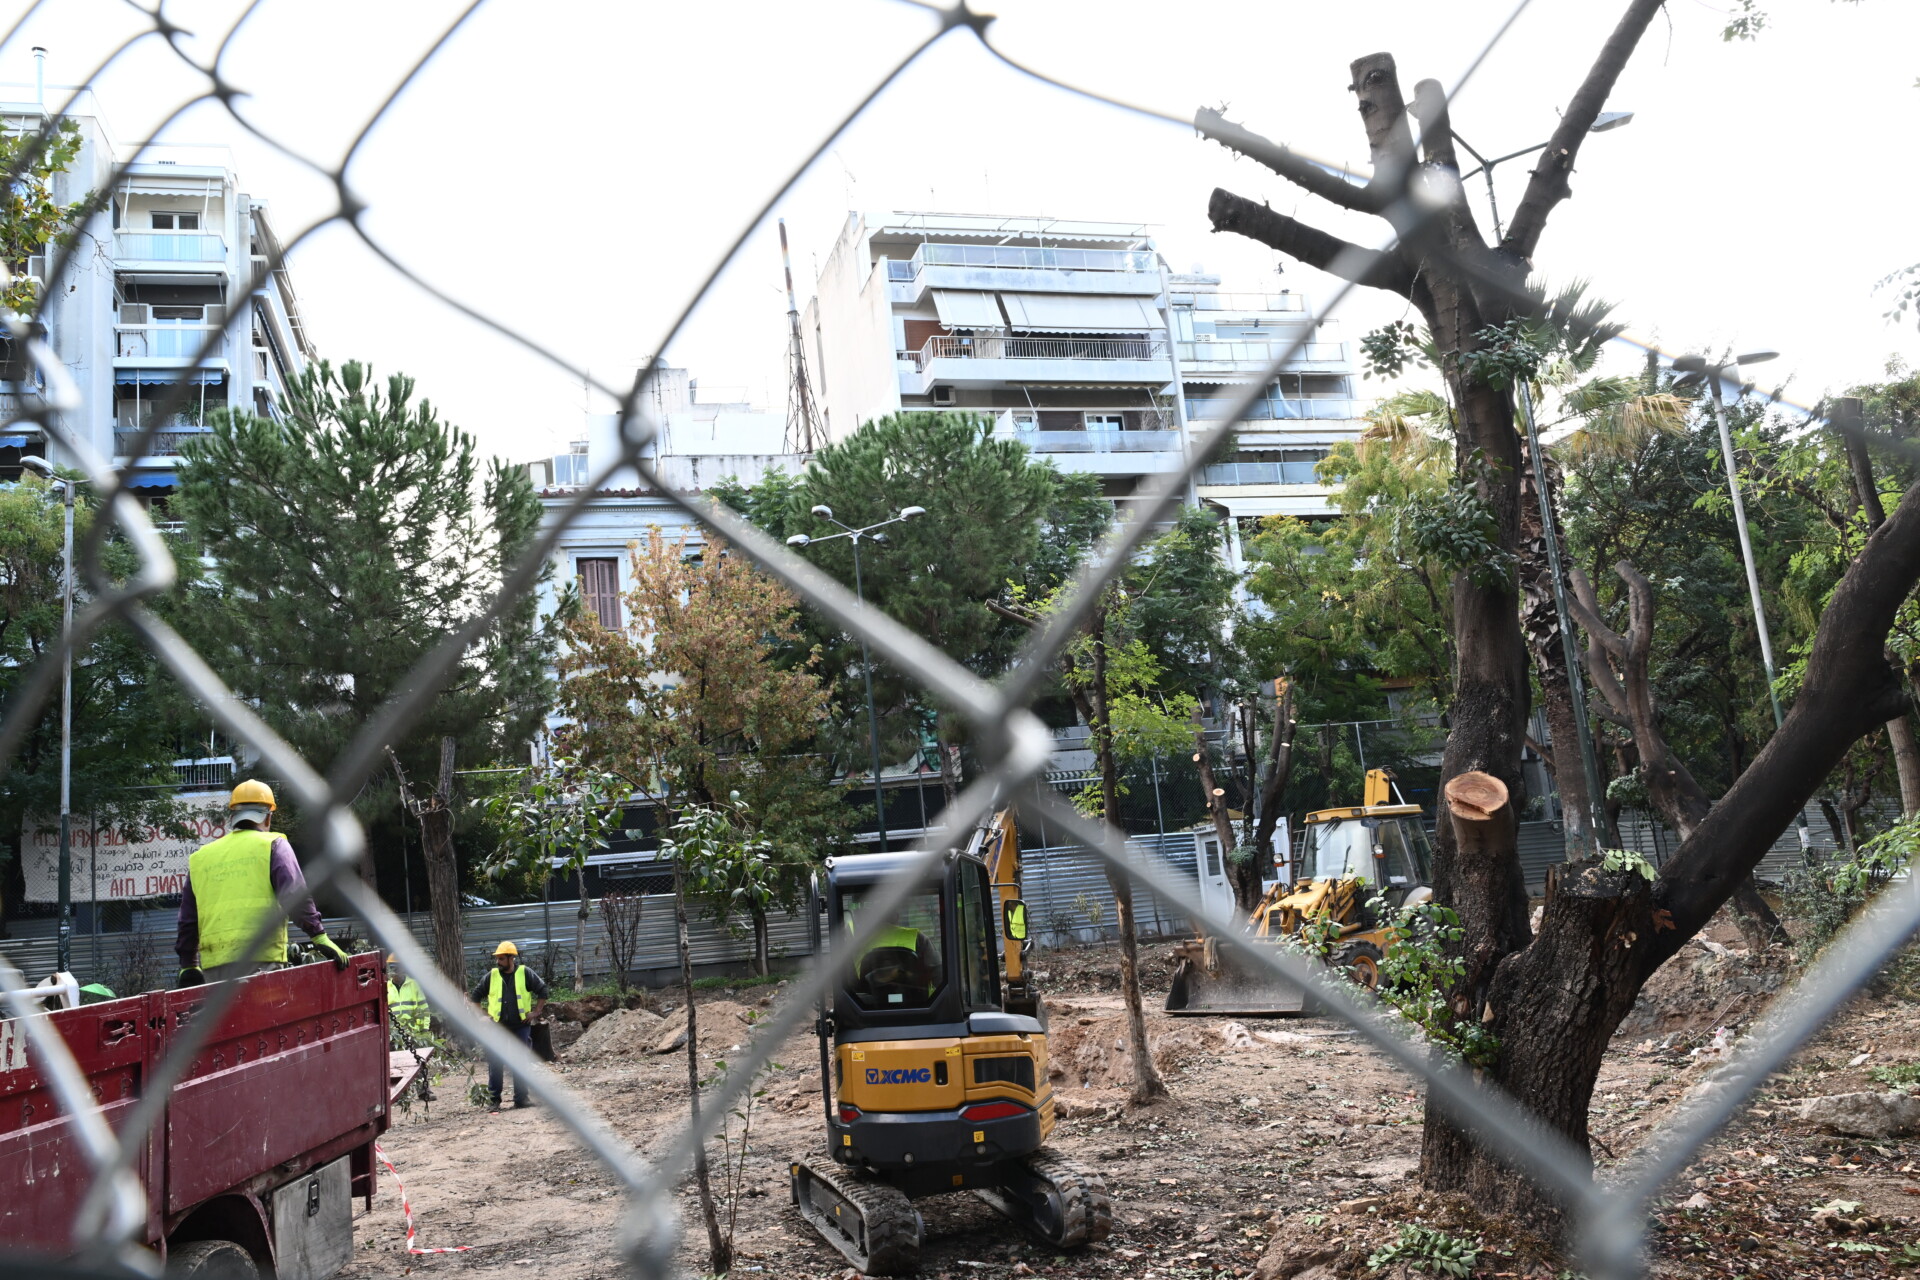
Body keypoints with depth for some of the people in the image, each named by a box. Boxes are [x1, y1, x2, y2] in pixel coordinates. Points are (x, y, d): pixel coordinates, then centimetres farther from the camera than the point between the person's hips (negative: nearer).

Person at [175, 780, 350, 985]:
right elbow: (295, 896, -7)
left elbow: (187, 921, 22)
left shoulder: (200, 857, 19)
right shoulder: (273, 846, 6)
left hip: (212, 967, 4)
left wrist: (188, 966, 28)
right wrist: (320, 937, -8)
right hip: (259, 959, -4)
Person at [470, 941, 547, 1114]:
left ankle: (521, 1098, 14)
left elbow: (542, 991, 2)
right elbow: (476, 995, 14)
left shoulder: (525, 973, -2)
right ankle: (493, 1101, 3)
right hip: (498, 1026, 1)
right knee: (495, 1064, -3)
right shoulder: (491, 976, 3)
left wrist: (536, 1012, -3)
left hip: (521, 1026, -1)